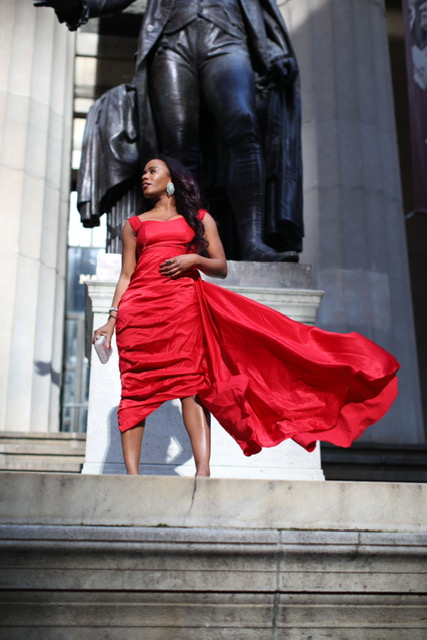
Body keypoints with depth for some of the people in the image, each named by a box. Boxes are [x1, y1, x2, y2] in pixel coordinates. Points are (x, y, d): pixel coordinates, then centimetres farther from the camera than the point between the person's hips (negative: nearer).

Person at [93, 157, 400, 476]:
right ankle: (132, 474, -9)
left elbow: (221, 267, 14)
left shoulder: (199, 219, 20)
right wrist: (113, 318, 4)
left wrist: (194, 260, -6)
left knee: (191, 384, -14)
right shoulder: (135, 224, 22)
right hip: (138, 305, 2)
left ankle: (203, 471, -22)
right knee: (135, 386, -8)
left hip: (183, 302, -1)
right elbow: (126, 275, 16)